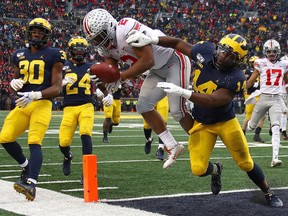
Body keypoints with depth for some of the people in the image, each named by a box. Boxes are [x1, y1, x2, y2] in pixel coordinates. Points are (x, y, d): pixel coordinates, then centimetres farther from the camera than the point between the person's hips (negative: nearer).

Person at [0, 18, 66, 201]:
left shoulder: (53, 56, -1)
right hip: (22, 104, 6)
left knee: (34, 142, -20)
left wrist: (35, 95, -21)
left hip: (42, 104, -6)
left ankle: (31, 184, -32)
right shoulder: (20, 55, 15)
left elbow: (56, 88, -6)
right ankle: (27, 167, 23)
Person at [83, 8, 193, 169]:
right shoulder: (105, 47, -2)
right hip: (159, 70, 9)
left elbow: (147, 61, -31)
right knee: (143, 106, 5)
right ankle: (173, 147, 14)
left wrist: (121, 77, -29)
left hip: (175, 61, -9)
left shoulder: (128, 28, -31)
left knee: (178, 110, -13)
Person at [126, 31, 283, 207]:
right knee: (198, 169, -8)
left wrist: (182, 92, -45)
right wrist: (151, 40, -17)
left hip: (225, 120, -3)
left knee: (246, 163, 9)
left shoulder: (236, 78, -29)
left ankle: (269, 194, 34)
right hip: (202, 123, 3)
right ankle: (216, 170, 28)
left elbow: (212, 101, -37)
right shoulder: (206, 51, -17)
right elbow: (178, 43, -5)